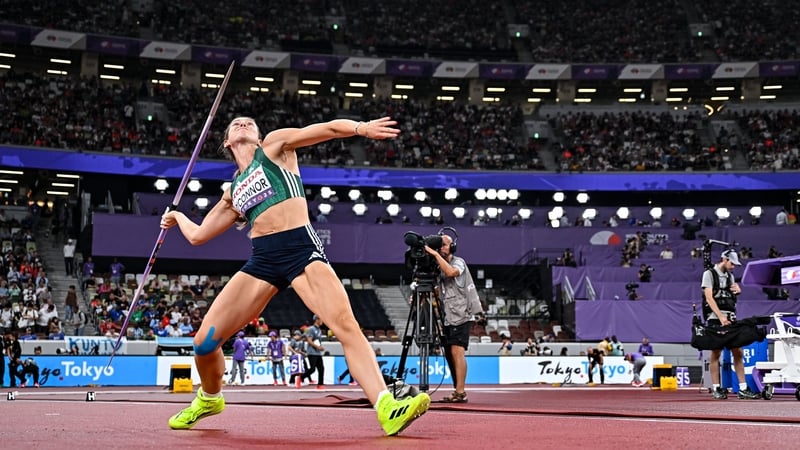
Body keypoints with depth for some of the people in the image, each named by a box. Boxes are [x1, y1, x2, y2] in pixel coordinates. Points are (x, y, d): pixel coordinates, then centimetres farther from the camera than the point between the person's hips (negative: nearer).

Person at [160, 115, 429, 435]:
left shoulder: (274, 145, 15)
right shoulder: (233, 192, 26)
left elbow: (327, 129, 3)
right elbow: (197, 235, 33)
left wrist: (360, 128, -16)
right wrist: (178, 217, 53)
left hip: (301, 247, -4)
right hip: (262, 258, 5)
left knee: (347, 325, -24)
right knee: (204, 340, 1)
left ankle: (387, 409, -31)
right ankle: (209, 398, 30)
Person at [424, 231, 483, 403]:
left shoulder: (459, 262, -4)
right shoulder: (440, 267, 19)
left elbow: (450, 272, -27)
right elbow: (439, 291, 22)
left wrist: (435, 254, -22)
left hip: (461, 316, -8)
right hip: (447, 318, 8)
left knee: (457, 351, -17)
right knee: (449, 354, 8)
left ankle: (460, 392, -20)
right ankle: (457, 391, 14)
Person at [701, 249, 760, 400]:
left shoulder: (730, 276, 20)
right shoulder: (709, 273, -1)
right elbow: (709, 298, -11)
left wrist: (738, 290, 3)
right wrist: (720, 317, -21)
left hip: (730, 318, 6)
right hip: (715, 318, -6)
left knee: (738, 352, 1)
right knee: (716, 353, -3)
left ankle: (743, 389, 2)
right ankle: (716, 389, 2)